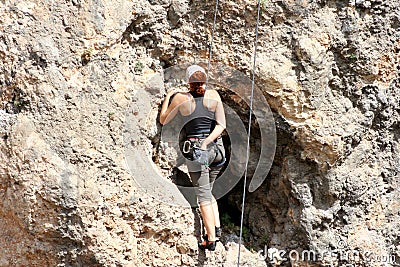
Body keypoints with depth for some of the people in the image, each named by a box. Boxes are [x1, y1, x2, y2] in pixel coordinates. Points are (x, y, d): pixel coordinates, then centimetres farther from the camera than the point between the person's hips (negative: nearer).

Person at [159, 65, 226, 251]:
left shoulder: (180, 98, -6)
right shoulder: (214, 95, 0)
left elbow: (163, 121, 9)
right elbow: (221, 125, -7)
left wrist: (167, 98, 20)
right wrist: (207, 142, -11)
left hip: (194, 149, -3)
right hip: (216, 148, 3)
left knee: (203, 195, 1)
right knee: (207, 191, 22)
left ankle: (211, 239, -1)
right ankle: (217, 227, 9)